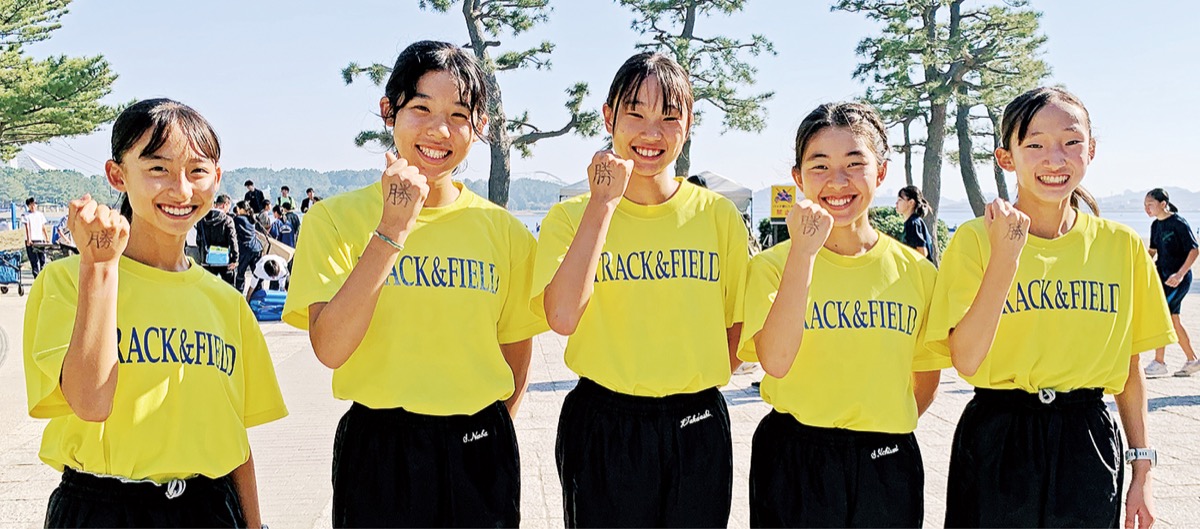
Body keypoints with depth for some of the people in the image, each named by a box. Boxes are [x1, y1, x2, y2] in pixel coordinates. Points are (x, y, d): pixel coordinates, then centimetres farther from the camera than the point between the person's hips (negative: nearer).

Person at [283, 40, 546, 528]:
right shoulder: (335, 218, -5)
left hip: (480, 453, 2)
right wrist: (392, 231, -21)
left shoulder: (504, 232, 1)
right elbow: (330, 348, -18)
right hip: (378, 449, -2)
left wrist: (484, 434, 2)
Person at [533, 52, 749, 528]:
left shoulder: (718, 215, 2)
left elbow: (738, 326, 10)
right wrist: (604, 203, -16)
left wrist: (694, 388, -3)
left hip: (697, 431, 2)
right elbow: (562, 317, -19)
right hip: (602, 430, -1)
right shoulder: (571, 216, -2)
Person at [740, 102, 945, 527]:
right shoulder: (772, 265, -5)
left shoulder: (915, 271, 1)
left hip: (886, 467, 2)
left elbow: (926, 376, 13)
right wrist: (804, 249, -22)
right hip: (793, 466, -2)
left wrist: (886, 429, 1)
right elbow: (775, 361, -21)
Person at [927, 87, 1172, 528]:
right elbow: (966, 360, -16)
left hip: (1089, 442, 3)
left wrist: (1142, 473, 8)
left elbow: (1129, 369, 8)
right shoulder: (976, 239, -7)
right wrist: (1004, 258, -22)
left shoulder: (1122, 245, 2)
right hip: (997, 441, -2)